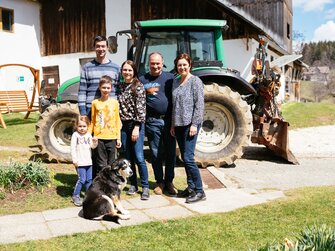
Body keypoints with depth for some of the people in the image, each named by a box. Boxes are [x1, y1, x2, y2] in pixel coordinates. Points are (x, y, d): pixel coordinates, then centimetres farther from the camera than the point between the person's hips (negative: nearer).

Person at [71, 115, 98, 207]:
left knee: (89, 179, 10)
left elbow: (92, 146, 9)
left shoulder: (88, 135, 10)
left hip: (88, 161, 5)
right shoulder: (75, 135, -5)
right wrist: (74, 160, -14)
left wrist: (95, 142, -13)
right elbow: (73, 148, -8)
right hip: (80, 162, -5)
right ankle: (75, 196, 5)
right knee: (82, 179, -8)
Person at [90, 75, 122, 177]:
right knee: (101, 165, 0)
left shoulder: (114, 102, 5)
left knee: (111, 164, 8)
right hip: (99, 138, -1)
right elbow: (92, 121, 8)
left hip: (112, 138, 1)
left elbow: (117, 121, 8)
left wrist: (118, 138, 5)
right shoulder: (95, 103, 3)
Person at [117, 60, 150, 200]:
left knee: (139, 158, -7)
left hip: (136, 125, -5)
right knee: (128, 158, 10)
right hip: (123, 125, 5)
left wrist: (137, 127, -15)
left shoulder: (138, 86, -5)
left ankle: (145, 187, 3)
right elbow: (117, 106, 15)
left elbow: (141, 108, -11)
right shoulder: (120, 87, 11)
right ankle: (133, 185, 21)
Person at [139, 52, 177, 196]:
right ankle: (159, 182, 20)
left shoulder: (170, 77, 6)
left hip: (169, 120, 0)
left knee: (170, 153, 6)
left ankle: (169, 181, 19)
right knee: (156, 153, 7)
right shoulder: (142, 80, 6)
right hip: (152, 121, 0)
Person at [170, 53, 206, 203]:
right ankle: (191, 187, 19)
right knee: (184, 158, 10)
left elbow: (199, 104, -11)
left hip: (190, 124, -7)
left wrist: (194, 124, -17)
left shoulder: (195, 81, -5)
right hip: (179, 125, 8)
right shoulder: (176, 83, 16)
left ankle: (199, 191, -4)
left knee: (188, 157, -12)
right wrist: (173, 124, 17)